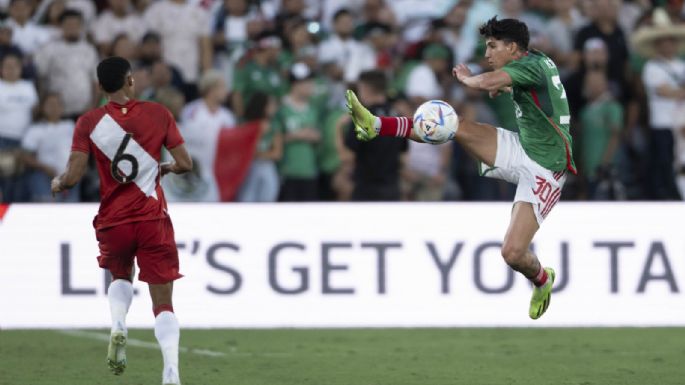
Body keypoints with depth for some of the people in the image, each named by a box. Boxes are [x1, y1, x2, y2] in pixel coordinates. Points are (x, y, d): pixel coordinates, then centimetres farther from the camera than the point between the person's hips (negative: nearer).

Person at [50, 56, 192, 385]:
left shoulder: (89, 122, -4)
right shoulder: (158, 114, -1)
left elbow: (73, 176, -9)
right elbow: (185, 164, 1)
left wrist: (57, 184, 13)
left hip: (113, 221, 1)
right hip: (153, 219, -1)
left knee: (120, 277, 30)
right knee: (163, 302, 1)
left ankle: (118, 325, -1)